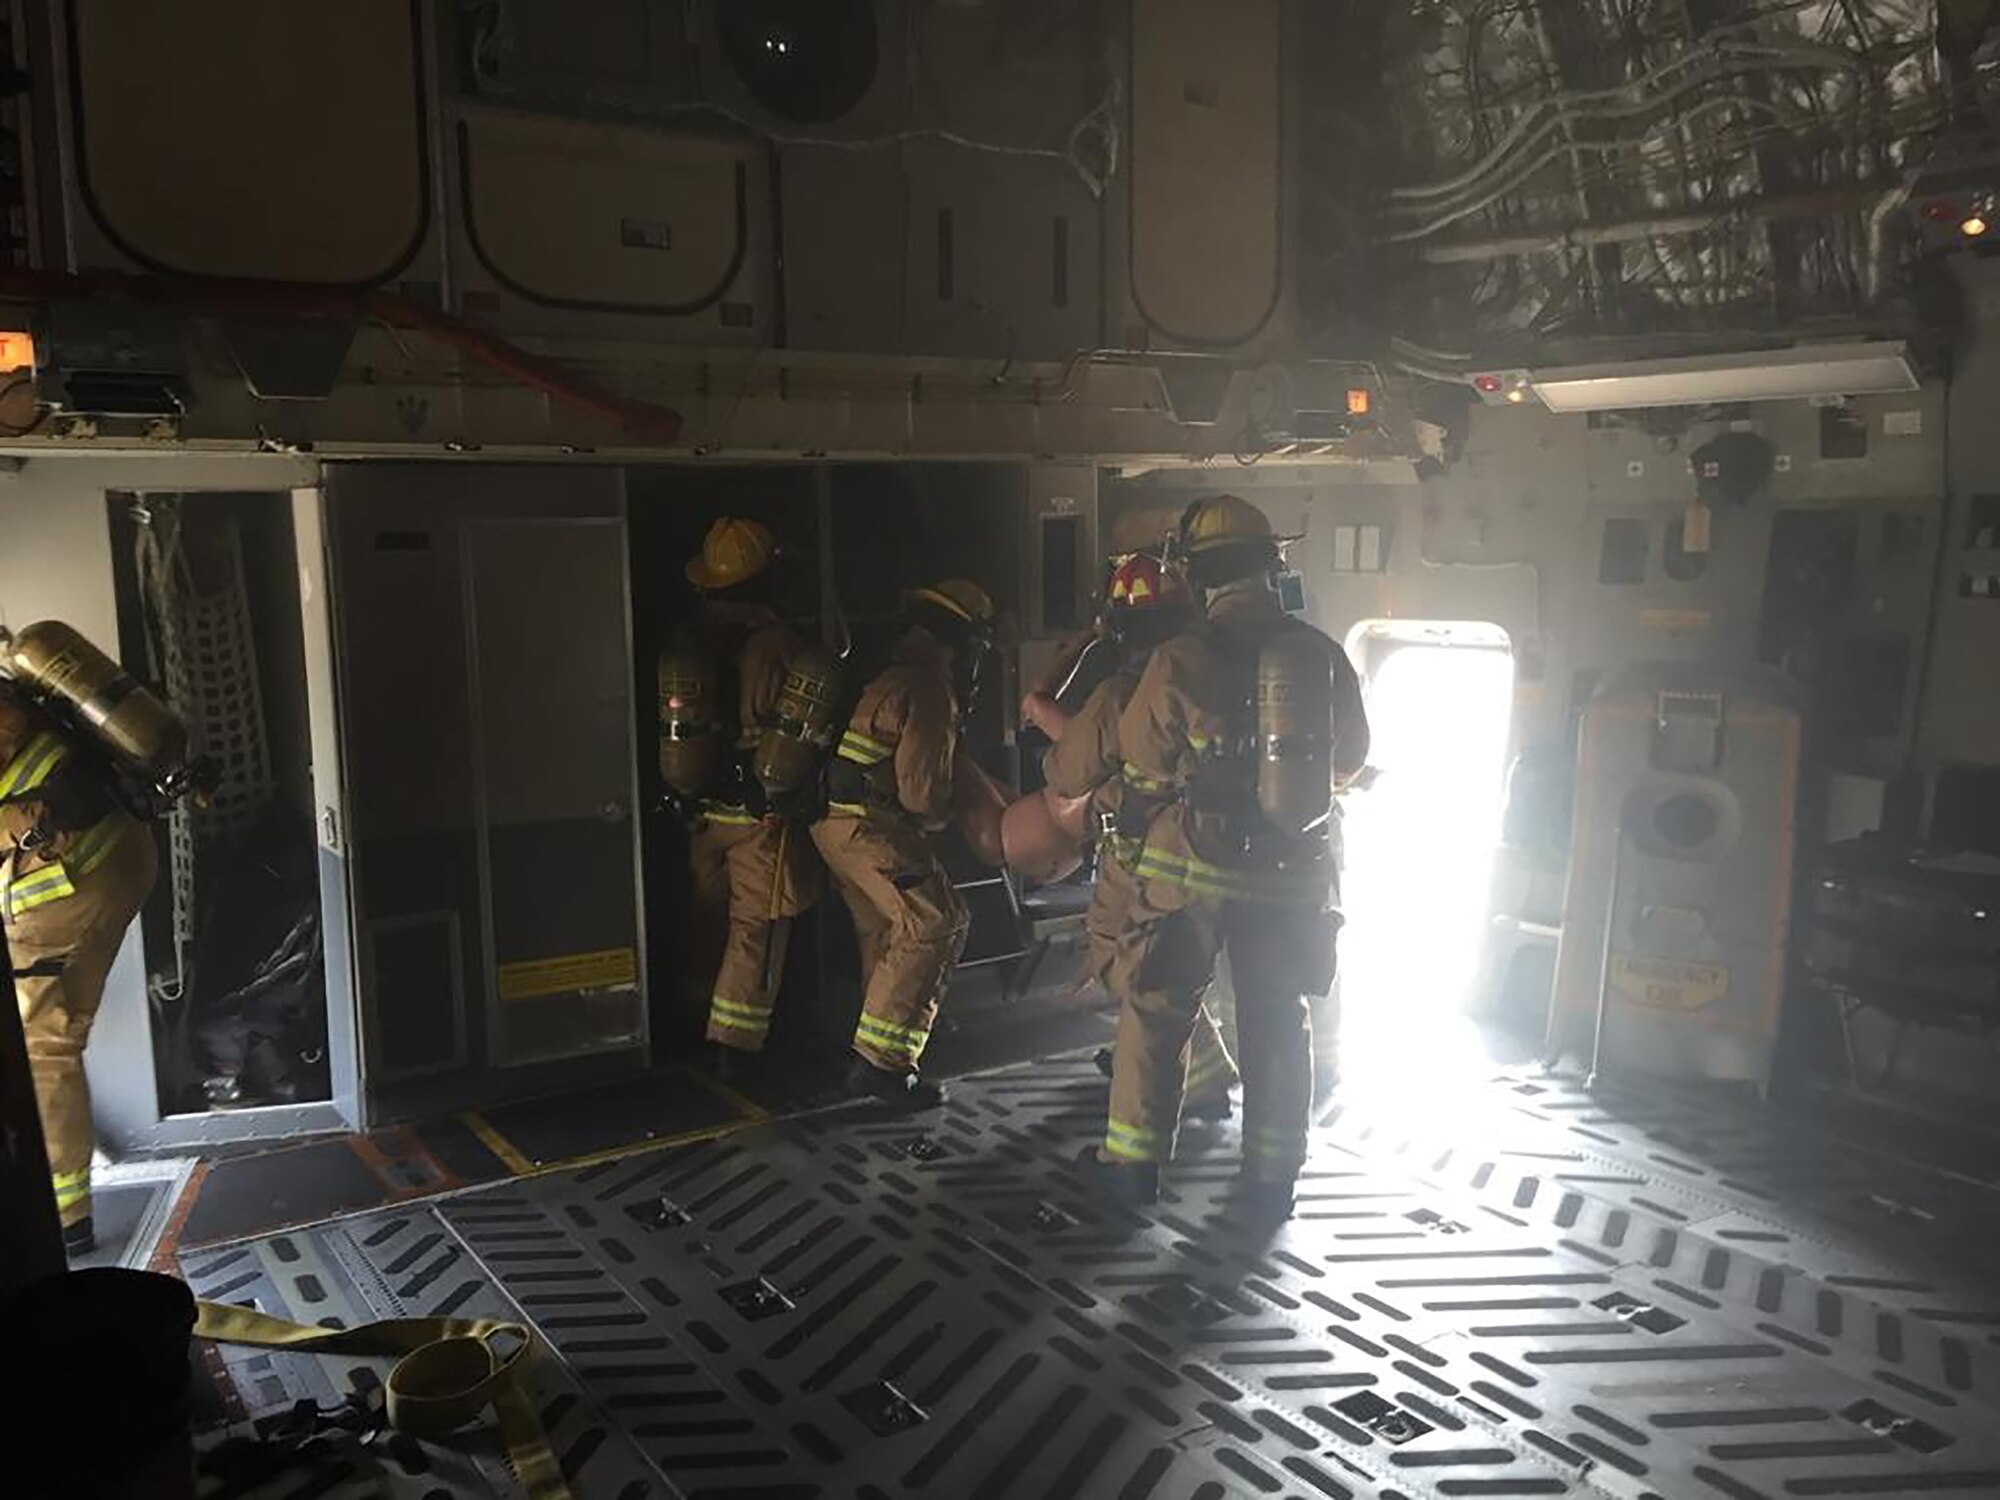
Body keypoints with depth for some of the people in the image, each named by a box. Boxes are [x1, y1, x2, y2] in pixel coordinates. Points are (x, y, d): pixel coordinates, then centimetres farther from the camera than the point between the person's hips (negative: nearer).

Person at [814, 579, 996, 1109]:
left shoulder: (892, 675, 16)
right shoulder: (928, 692, -15)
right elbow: (922, 791, -16)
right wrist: (943, 815, 4)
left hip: (834, 820, 10)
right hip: (872, 827, -10)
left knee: (886, 933, 18)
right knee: (935, 926, -9)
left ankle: (883, 1055, 26)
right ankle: (881, 1059, -10)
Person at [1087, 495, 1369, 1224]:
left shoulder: (1181, 660, -13)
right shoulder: (1321, 654, -3)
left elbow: (1142, 762, -3)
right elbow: (1350, 755, 10)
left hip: (1192, 865, -3)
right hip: (1290, 872, 3)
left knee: (1154, 1008, 12)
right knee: (1278, 1023, 14)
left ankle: (1134, 1159, 19)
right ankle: (1271, 1180, 21)